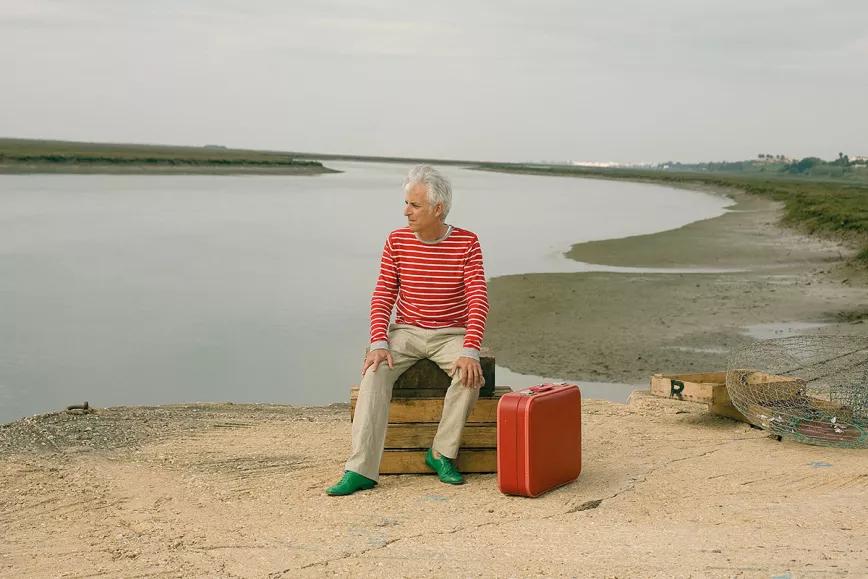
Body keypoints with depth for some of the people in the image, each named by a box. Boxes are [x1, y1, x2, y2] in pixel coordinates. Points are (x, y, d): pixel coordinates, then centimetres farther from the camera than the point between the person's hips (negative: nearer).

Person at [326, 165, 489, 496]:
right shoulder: (397, 241, 0)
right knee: (375, 372, -28)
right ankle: (360, 470, -32)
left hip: (451, 334, -1)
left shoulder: (467, 244, -7)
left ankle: (442, 454, -15)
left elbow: (478, 301, -14)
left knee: (469, 374, -33)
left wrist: (469, 351, -28)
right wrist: (379, 343, -18)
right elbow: (383, 297, -2)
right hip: (406, 332, 1)